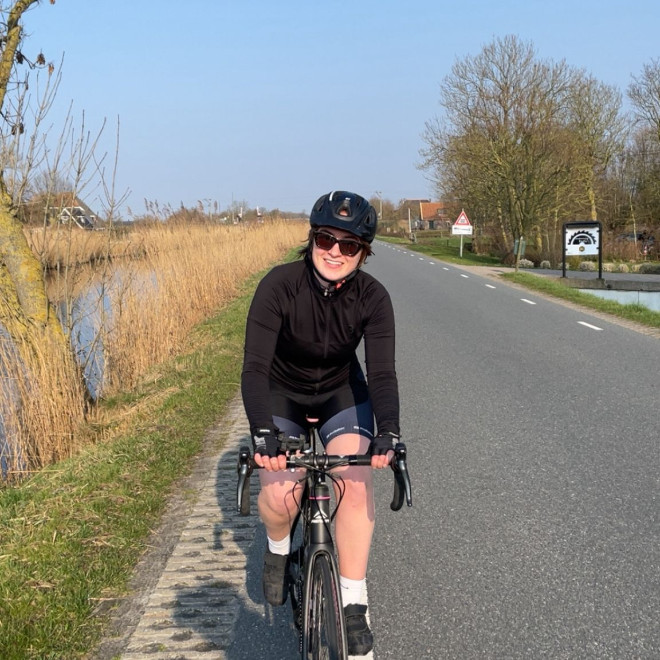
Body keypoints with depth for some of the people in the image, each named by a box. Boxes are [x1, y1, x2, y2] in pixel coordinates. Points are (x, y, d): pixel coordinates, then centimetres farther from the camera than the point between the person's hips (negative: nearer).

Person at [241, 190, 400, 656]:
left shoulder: (373, 297, -22)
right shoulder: (279, 285, -28)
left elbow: (382, 373, -28)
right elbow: (255, 367, -33)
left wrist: (388, 433, -45)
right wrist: (264, 434, -48)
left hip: (341, 391, 1)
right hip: (281, 393, -1)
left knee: (356, 484, -22)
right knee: (278, 495, -19)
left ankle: (353, 604, -7)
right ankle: (279, 549, 18)